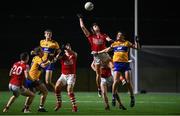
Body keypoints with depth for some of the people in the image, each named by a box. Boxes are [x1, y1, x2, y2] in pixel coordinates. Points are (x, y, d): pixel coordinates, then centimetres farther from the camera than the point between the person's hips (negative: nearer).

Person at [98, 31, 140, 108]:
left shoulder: (127, 43, 12)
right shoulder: (114, 44, 17)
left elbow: (137, 47, 12)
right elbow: (107, 50, 30)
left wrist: (137, 41, -4)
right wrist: (98, 52, 32)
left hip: (125, 63, -1)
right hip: (117, 63, 1)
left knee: (128, 82, -6)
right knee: (116, 81, -13)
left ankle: (132, 98, 3)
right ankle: (113, 96, 0)